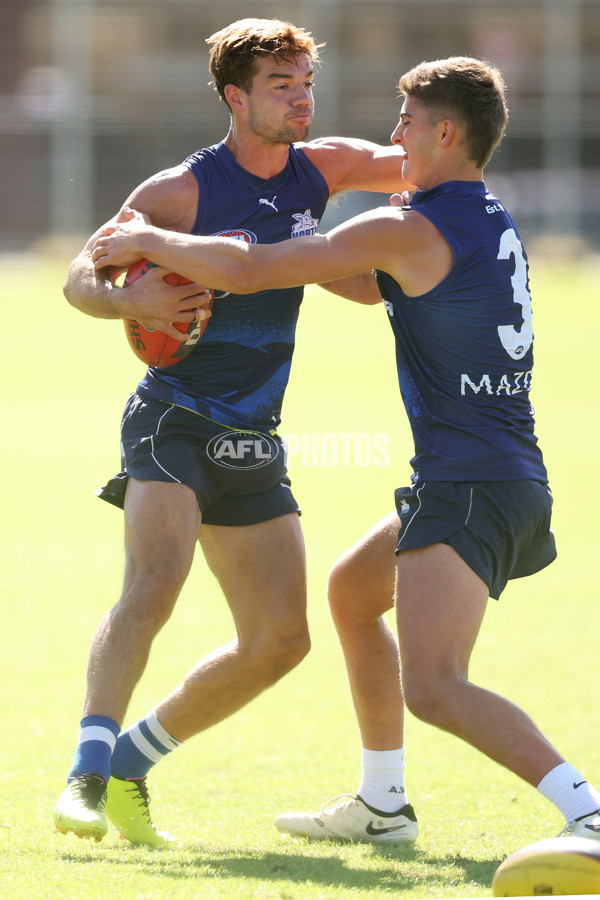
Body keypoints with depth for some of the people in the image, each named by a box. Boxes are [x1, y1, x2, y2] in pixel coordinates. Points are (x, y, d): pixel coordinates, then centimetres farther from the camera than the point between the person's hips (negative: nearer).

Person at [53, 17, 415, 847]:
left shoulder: (322, 168, 6)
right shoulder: (183, 189, -10)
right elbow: (80, 276, -9)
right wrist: (131, 300, -31)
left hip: (252, 438, 7)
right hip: (173, 417, -7)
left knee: (280, 638, 2)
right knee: (156, 578, -30)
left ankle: (135, 759, 15)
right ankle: (87, 775, -35)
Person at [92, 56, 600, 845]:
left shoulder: (408, 231, -13)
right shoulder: (490, 223, 15)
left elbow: (248, 271, -11)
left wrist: (148, 241, 4)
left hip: (469, 488, -10)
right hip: (512, 480, 10)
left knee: (432, 688, -21)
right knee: (352, 590, 29)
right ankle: (381, 804, 37)